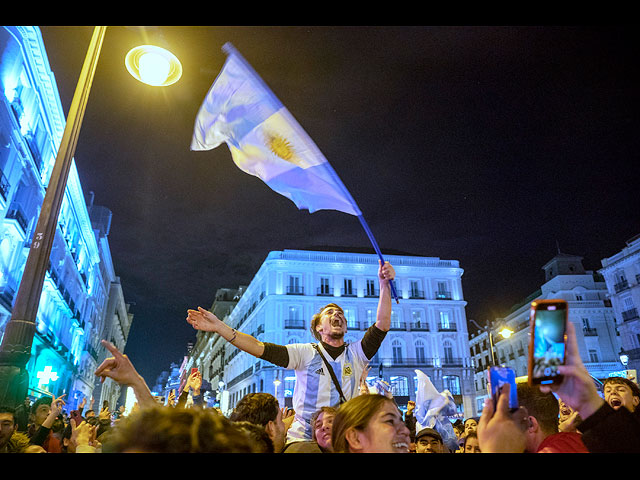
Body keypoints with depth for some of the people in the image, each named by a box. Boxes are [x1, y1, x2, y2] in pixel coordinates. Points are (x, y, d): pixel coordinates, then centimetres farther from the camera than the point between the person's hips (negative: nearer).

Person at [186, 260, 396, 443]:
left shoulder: (356, 353, 7)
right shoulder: (306, 352, 1)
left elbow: (382, 325, -6)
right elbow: (260, 348, -9)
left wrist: (384, 285, -17)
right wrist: (218, 326, -18)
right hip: (302, 438, -1)